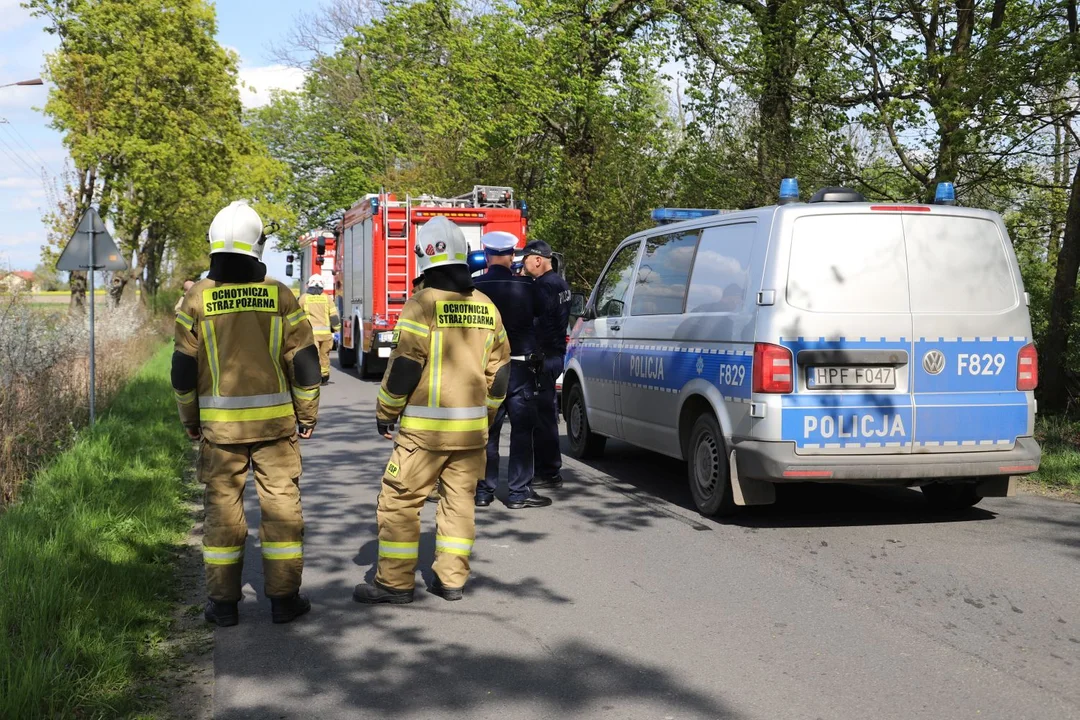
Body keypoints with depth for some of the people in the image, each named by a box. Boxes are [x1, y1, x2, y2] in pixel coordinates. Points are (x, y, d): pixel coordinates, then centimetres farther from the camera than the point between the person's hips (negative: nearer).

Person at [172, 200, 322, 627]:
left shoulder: (197, 299, -2)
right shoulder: (279, 295, -4)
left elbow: (183, 370, 2)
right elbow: (304, 362, -2)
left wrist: (190, 420, 15)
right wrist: (307, 415, 9)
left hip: (220, 424, 1)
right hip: (275, 420, 0)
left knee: (222, 507, 9)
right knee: (281, 504, 7)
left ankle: (223, 602, 14)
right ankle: (284, 599, 12)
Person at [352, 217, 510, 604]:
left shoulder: (423, 304, -11)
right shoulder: (486, 307, 8)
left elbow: (404, 366, -12)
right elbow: (499, 369, 13)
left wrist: (385, 413, 1)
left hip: (426, 426, -6)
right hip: (472, 426, 6)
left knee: (400, 500, 2)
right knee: (459, 500, 13)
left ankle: (394, 582, 5)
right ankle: (451, 579, 17)